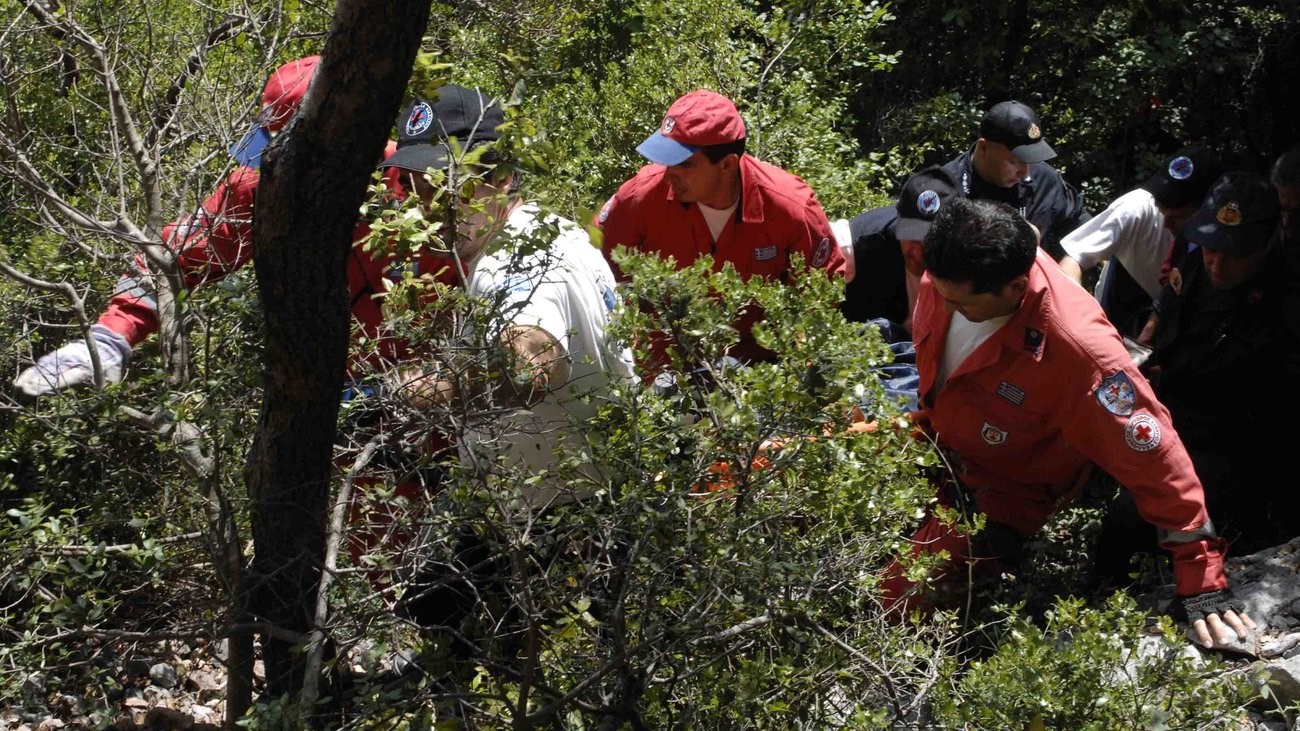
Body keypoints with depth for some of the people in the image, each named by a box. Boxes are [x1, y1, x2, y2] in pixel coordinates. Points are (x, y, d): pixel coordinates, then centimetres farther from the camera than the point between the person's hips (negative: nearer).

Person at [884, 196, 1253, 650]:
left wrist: (1202, 582, -29)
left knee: (889, 603, -12)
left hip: (996, 490, -6)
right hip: (932, 439, 6)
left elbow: (1153, 455, -34)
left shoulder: (1077, 347, -42)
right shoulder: (953, 273, -24)